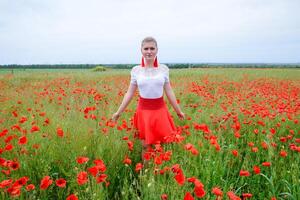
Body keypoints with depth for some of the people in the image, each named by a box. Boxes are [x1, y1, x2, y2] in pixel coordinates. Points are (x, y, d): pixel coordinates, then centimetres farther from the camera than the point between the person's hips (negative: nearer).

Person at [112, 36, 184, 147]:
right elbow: (130, 93, 3)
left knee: (166, 142, 5)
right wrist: (118, 112, 4)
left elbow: (169, 91, 5)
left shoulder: (163, 69, -2)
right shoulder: (136, 70, -2)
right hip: (144, 110, 0)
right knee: (146, 144, 9)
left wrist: (178, 111, 9)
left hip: (160, 110, 1)